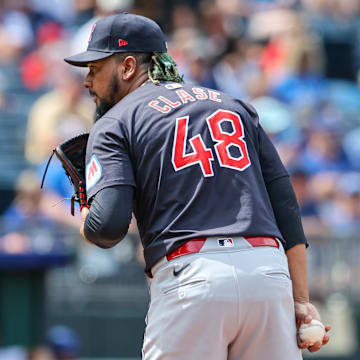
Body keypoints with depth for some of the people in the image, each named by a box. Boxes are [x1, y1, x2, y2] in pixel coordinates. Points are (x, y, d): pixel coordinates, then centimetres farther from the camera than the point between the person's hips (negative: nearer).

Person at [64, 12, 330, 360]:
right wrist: (301, 300, 13)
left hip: (190, 277, -4)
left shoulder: (115, 123, 9)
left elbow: (108, 225, -7)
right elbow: (285, 204, 16)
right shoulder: (235, 106, 24)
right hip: (270, 275, 4)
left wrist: (86, 223, 18)